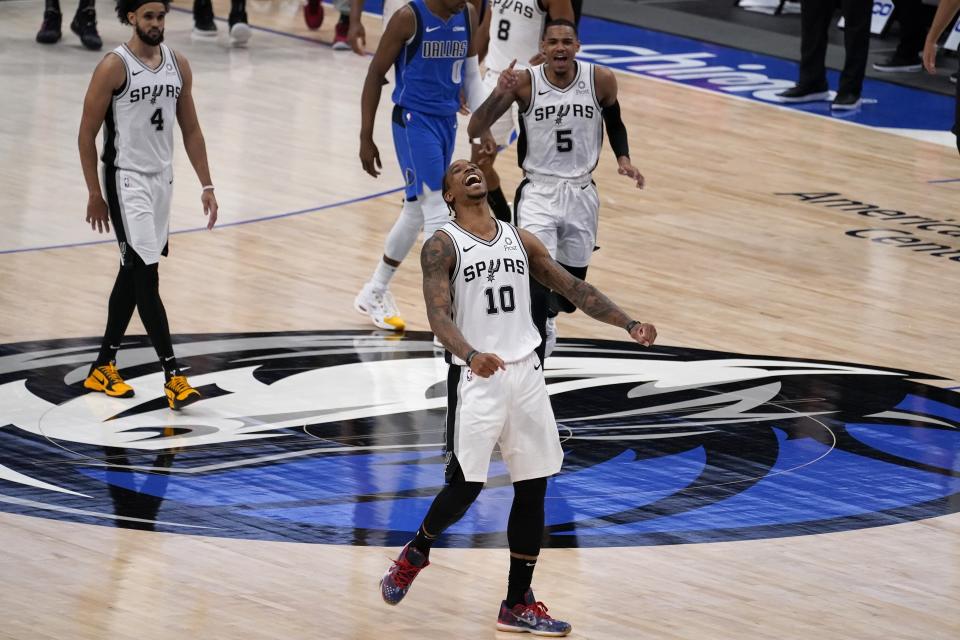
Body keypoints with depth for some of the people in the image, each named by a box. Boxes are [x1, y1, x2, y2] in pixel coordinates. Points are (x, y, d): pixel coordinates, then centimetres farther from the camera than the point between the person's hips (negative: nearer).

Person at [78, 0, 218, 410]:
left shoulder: (178, 65, 6)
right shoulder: (114, 68, -12)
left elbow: (190, 130, 13)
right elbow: (87, 134, -8)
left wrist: (206, 186, 7)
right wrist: (95, 195, -9)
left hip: (162, 179, 7)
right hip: (127, 180, -7)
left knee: (132, 276, 14)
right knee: (146, 278, -11)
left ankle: (103, 368, 25)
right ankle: (173, 378, -16)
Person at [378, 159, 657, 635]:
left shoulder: (520, 240, 12)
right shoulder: (443, 245, -6)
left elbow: (574, 288, 11)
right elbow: (438, 315, -18)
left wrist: (628, 324, -1)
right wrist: (471, 354, -37)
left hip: (526, 374, 5)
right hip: (476, 378, -5)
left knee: (533, 489, 5)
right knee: (465, 486, -7)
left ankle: (518, 605, 13)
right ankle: (415, 554, 24)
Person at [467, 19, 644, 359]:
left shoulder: (601, 80, -8)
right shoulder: (525, 82, -14)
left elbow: (614, 124, 13)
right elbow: (474, 130, -15)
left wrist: (623, 159, -5)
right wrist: (498, 93, -30)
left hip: (581, 194, 3)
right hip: (538, 192, -3)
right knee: (539, 278, -24)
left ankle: (545, 316, 52)